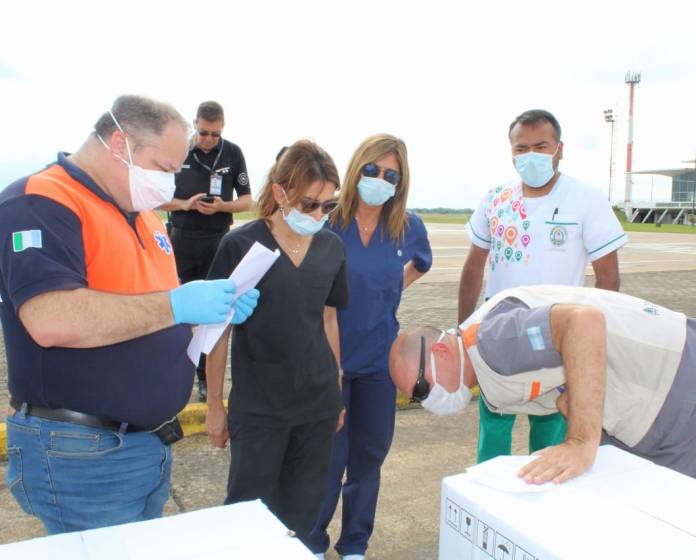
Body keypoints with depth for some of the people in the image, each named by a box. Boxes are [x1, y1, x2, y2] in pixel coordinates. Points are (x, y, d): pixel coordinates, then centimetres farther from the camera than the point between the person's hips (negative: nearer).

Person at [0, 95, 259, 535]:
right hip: (81, 453, -9)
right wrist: (175, 305, -26)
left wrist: (213, 307, 0)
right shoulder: (39, 204, -17)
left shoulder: (143, 214, 12)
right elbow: (52, 321, -31)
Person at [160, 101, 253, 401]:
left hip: (218, 241, 1)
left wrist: (221, 206, -14)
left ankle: (206, 378, 17)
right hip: (182, 239, 0)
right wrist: (185, 204, -15)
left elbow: (247, 200, 5)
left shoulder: (233, 153, 1)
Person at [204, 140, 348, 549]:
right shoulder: (240, 245, -11)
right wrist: (215, 406, -1)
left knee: (303, 508, 16)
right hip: (258, 407, -4)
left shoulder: (332, 247, 1)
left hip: (319, 404, 4)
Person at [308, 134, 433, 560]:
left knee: (369, 457, 14)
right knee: (329, 458, 5)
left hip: (380, 358, 4)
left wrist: (391, 292, 8)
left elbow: (421, 264, 21)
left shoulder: (409, 226, -1)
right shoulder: (328, 220, -12)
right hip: (330, 356, -3)